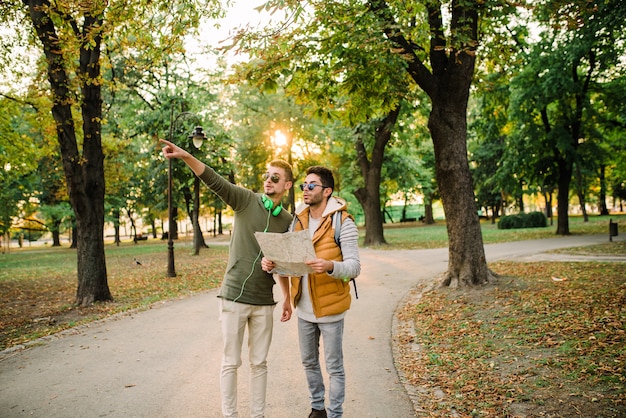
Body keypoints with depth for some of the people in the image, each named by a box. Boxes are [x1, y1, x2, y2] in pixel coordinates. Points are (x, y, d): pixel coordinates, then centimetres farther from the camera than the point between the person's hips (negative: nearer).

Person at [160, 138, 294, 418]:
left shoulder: (288, 221, 6)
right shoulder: (246, 200, -4)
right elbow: (215, 181, -19)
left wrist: (288, 300, 13)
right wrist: (186, 156, -34)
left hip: (264, 302, 3)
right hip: (234, 297, -3)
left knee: (259, 363, 13)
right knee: (231, 362, 6)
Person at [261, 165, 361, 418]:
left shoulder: (343, 222, -13)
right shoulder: (297, 221, 5)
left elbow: (354, 267, -18)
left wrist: (330, 266, -38)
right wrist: (270, 263, -16)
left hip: (329, 308, -6)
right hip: (304, 307, 6)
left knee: (334, 367, 7)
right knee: (309, 362, 19)